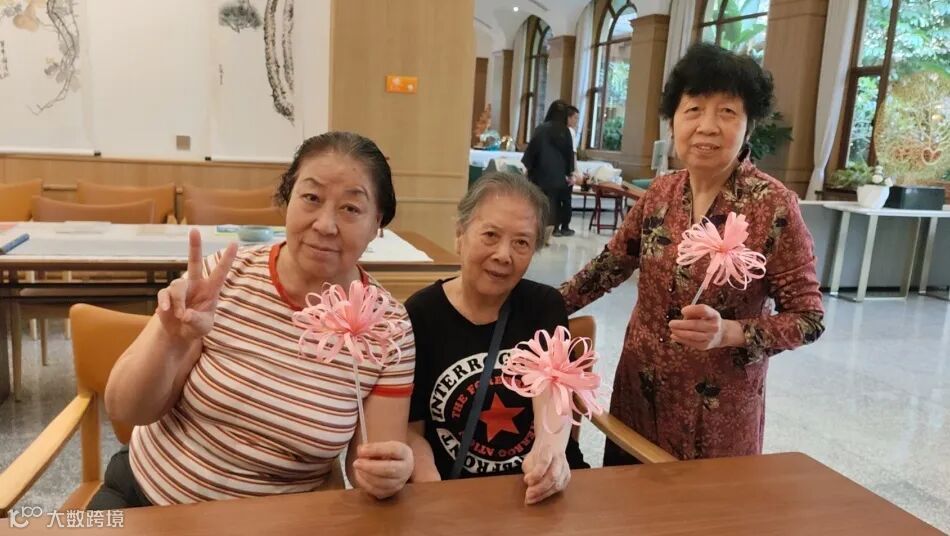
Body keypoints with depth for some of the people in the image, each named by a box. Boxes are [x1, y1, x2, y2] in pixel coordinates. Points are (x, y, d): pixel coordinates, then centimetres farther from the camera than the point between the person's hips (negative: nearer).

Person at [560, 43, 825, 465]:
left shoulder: (773, 206, -16)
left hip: (718, 409, -4)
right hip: (639, 391, 5)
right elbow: (611, 263, 11)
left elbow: (809, 319, -12)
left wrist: (728, 332, -28)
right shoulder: (661, 191, -1)